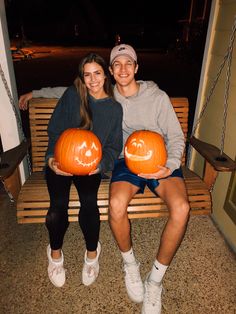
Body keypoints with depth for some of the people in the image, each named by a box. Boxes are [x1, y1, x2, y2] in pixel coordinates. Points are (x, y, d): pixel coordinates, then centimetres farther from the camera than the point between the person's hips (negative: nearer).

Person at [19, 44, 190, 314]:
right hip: (127, 161, 1)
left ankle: (155, 280, -4)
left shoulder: (158, 97, 4)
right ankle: (129, 264, 1)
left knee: (181, 208, -29)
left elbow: (176, 137, 3)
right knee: (116, 205, -32)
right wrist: (36, 93, 25)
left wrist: (170, 166, -15)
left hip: (160, 161, 0)